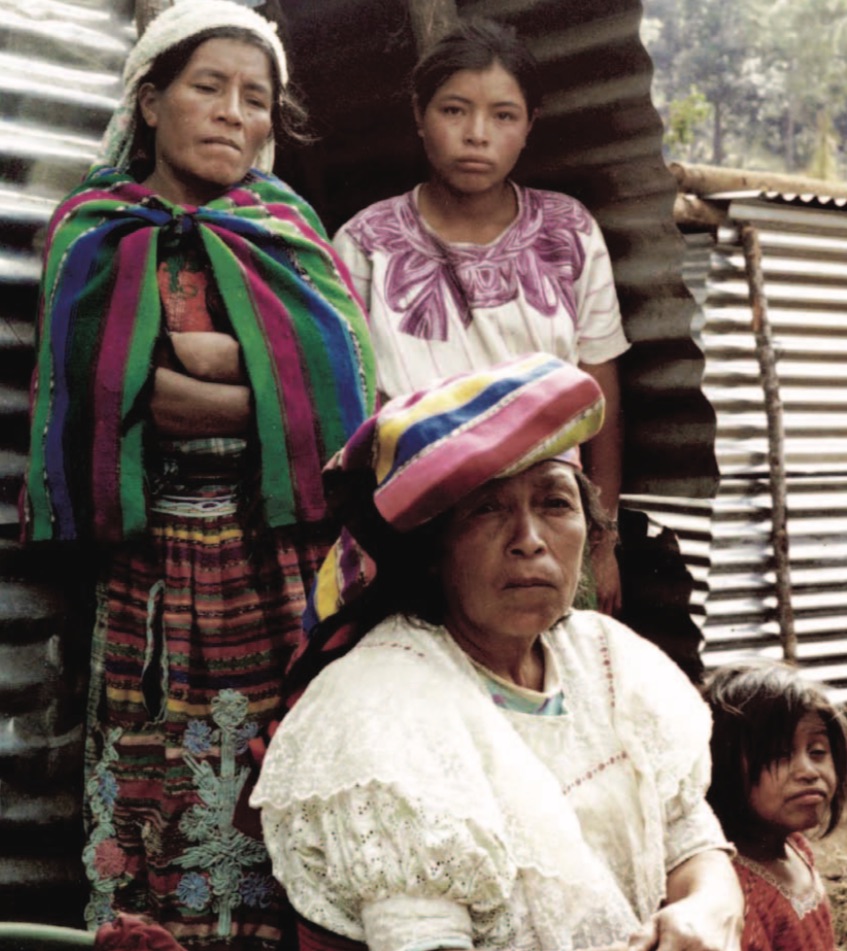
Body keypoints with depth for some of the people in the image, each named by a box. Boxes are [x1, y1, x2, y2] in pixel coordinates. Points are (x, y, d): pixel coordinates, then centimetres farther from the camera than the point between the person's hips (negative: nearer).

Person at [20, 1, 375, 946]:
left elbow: (343, 382, -5)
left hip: (283, 559, 1)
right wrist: (264, 375, -8)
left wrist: (195, 362, -9)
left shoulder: (289, 230, 12)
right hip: (151, 567, -1)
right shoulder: (93, 237, 7)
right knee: (162, 782, 2)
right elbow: (130, 393, -9)